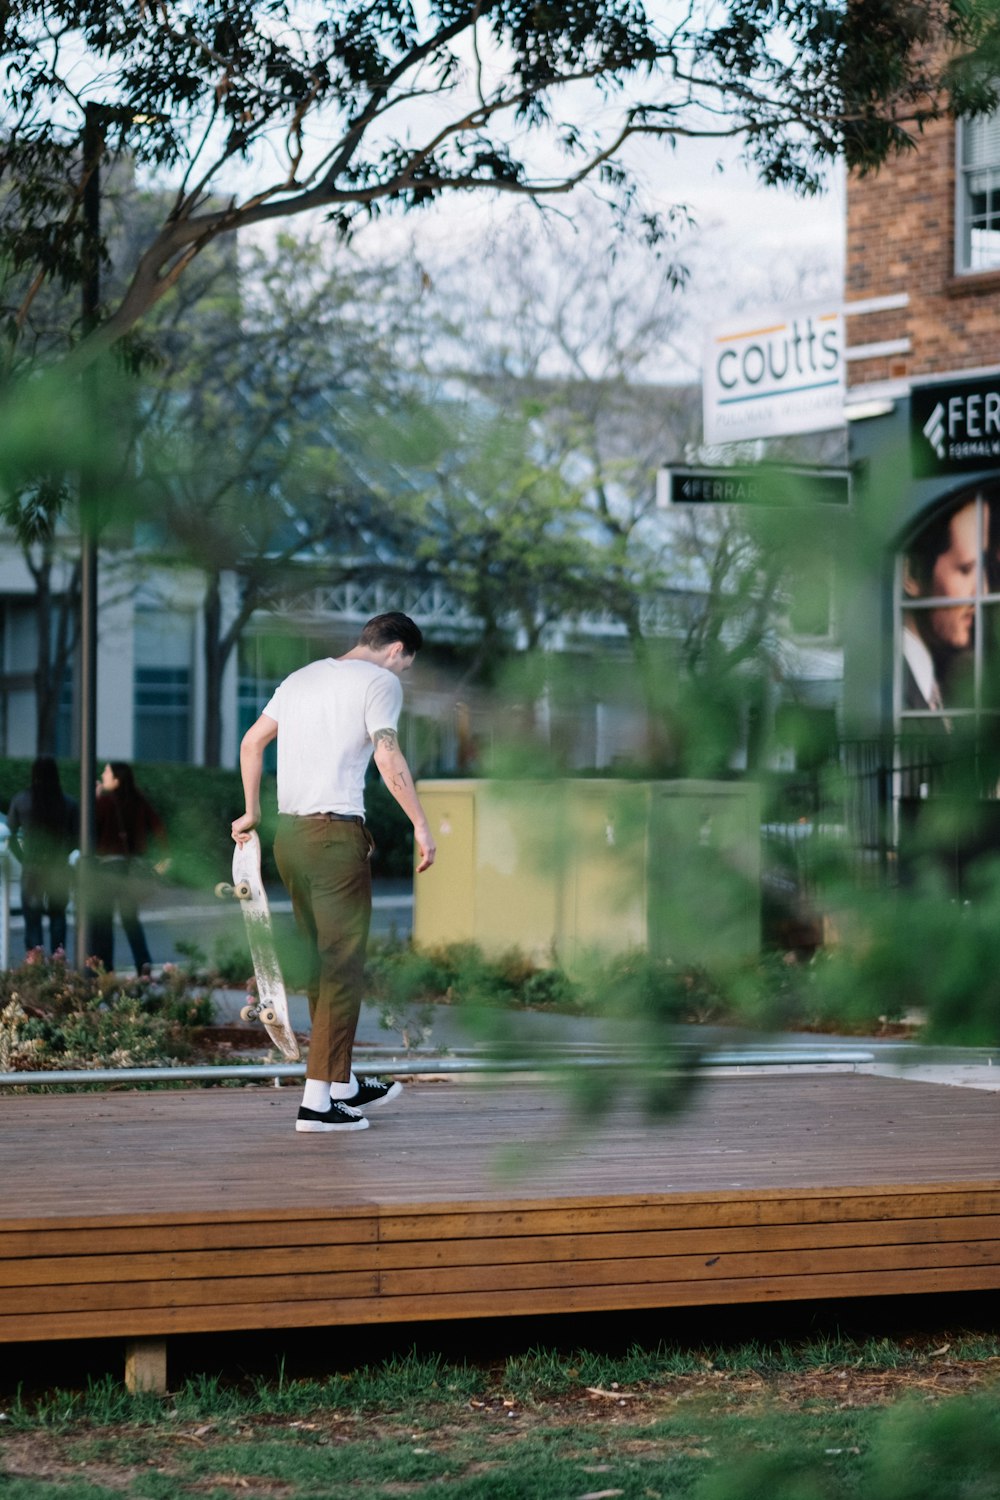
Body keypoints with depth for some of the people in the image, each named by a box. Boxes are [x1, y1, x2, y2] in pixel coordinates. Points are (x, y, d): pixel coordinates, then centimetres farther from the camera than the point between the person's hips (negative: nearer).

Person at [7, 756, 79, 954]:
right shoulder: (69, 804, -5)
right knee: (58, 916, 15)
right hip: (59, 869, 1)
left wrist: (23, 857, 9)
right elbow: (76, 837, -2)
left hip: (31, 869, -1)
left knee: (32, 919, 4)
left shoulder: (20, 801, -4)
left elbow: (11, 835, -1)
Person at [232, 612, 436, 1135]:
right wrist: (421, 826, -12)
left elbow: (251, 742, 21)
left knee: (320, 963, 17)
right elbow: (388, 756, -16)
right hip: (336, 832, -8)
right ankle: (317, 1100, -7)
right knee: (342, 967, -4)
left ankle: (343, 1083, 27)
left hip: (288, 835, 8)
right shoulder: (380, 681, -3)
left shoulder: (302, 677, 20)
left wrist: (252, 812, 28)